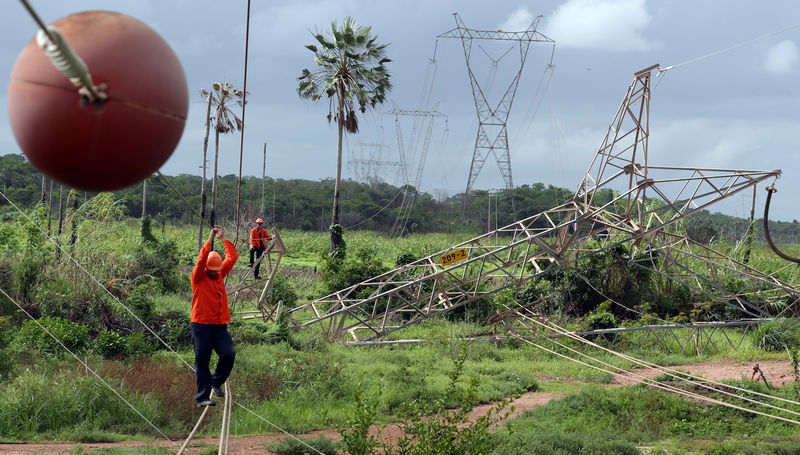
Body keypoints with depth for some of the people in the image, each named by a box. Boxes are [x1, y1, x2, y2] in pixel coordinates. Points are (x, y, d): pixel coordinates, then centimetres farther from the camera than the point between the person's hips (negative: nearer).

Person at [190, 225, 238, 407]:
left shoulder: (220, 275, 13)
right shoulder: (198, 277, -1)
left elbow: (232, 257, 9)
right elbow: (201, 261, -17)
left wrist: (223, 238, 5)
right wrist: (210, 240, -15)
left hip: (220, 325, 4)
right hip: (201, 325, -4)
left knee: (229, 354, -10)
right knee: (202, 360, -2)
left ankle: (217, 382, 16)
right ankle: (202, 397, 2)